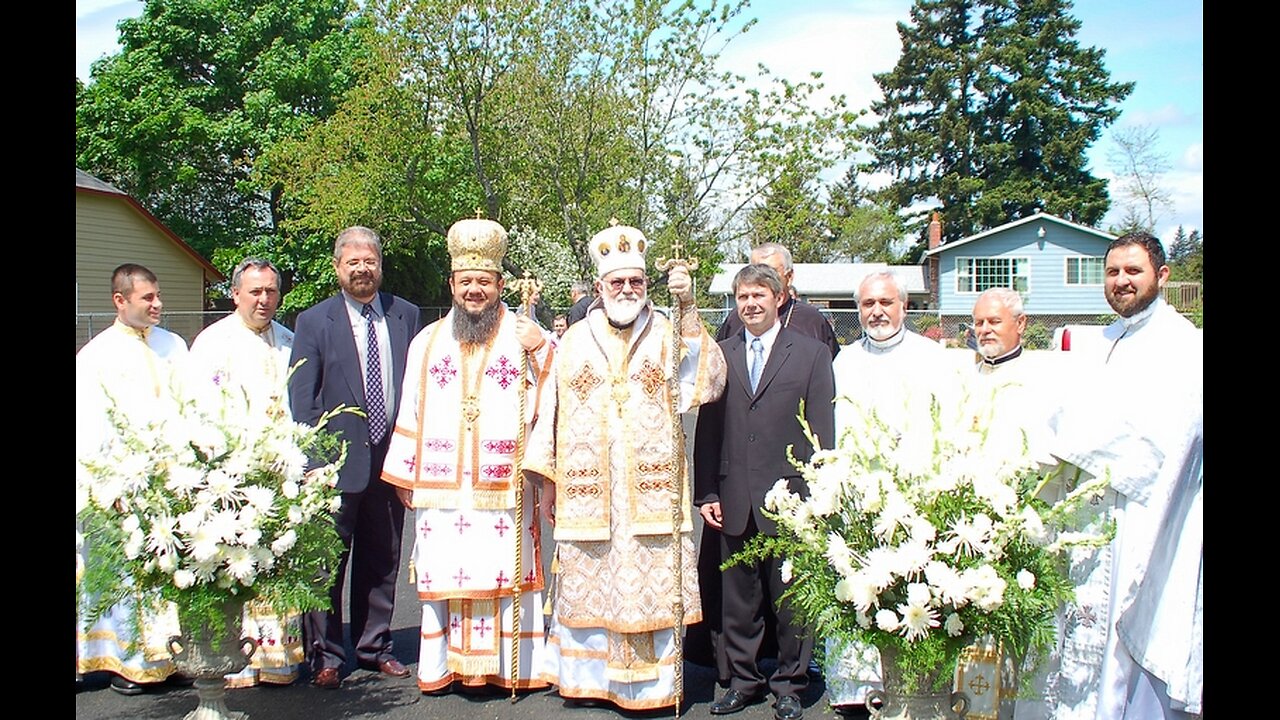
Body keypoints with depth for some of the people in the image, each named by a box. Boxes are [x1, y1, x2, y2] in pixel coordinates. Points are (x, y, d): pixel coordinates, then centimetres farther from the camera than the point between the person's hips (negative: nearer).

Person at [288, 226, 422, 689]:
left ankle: (374, 647, 27)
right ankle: (325, 656, 15)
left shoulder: (406, 316, 7)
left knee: (382, 562, 13)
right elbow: (301, 399, -2)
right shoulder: (314, 321, 0)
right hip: (338, 462, -3)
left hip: (391, 458, 3)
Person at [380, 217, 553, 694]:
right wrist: (405, 475, 10)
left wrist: (541, 354, -17)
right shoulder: (428, 342, 12)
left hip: (505, 486, -2)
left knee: (507, 570, 0)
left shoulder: (525, 338, 5)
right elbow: (411, 412, 12)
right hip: (441, 485, 2)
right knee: (442, 574, 4)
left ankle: (511, 666, 11)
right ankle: (441, 667, 16)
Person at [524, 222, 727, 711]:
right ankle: (589, 675, 22)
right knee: (589, 586, 8)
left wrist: (688, 308, -22)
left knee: (651, 586, 1)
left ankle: (651, 682, 13)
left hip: (651, 491, -2)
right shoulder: (574, 341, 10)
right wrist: (547, 481, 7)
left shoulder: (669, 335, 4)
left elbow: (708, 378, -14)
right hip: (586, 492, 2)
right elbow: (552, 412, 10)